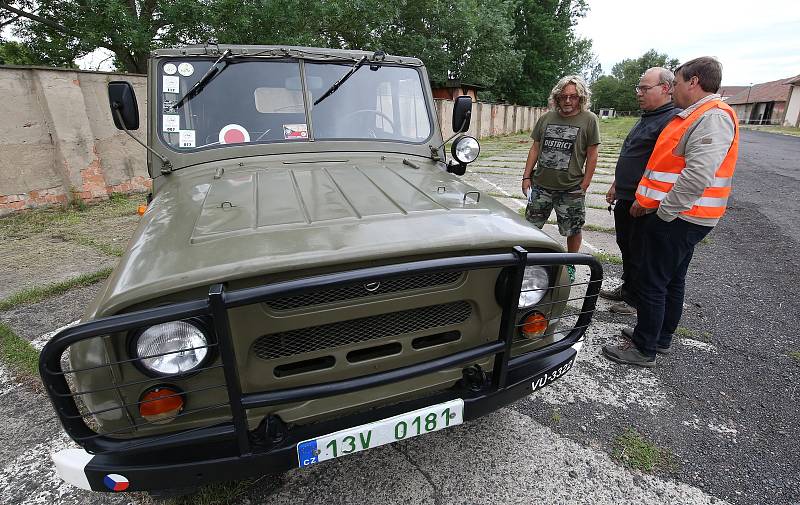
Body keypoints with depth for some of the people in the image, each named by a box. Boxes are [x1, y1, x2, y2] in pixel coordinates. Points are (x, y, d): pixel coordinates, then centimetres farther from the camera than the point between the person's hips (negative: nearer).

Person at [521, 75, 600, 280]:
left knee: (572, 230, 9)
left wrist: (584, 185, -7)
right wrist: (526, 177, 4)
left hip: (571, 188, -2)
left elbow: (592, 155, -3)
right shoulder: (546, 118, 5)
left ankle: (570, 265, 28)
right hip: (541, 184, 3)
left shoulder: (589, 119, -3)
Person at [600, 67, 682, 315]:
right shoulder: (646, 117, 16)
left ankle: (634, 299, 18)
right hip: (625, 199, 9)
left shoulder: (673, 120, -16)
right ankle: (627, 288, 35)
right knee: (625, 245, 19)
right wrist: (616, 185, 25)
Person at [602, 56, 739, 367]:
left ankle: (644, 350, 9)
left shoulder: (713, 117, -17)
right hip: (677, 216, 10)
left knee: (652, 284, -3)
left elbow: (698, 175, -28)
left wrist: (663, 213, -21)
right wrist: (646, 200, 14)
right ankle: (660, 338, 32)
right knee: (672, 281, 18)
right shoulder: (694, 116, 17)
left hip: (677, 220, -10)